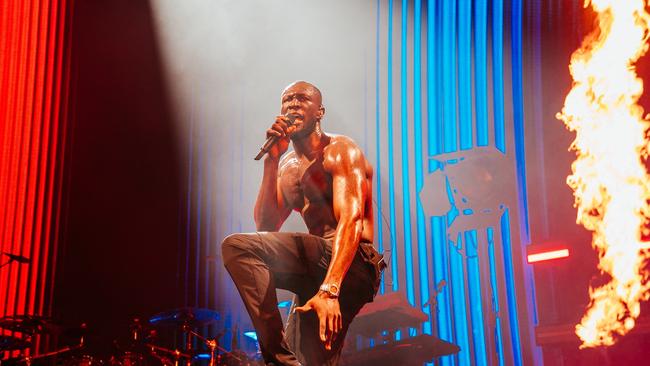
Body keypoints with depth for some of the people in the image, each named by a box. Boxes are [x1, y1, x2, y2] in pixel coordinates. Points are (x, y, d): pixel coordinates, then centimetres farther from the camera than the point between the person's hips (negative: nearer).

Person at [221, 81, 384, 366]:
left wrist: (329, 290, -35)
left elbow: (351, 220, -21)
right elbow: (266, 227, 5)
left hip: (352, 263, -7)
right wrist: (272, 161, -2)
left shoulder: (339, 151, -5)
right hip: (317, 262, 7)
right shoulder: (287, 167, 17)